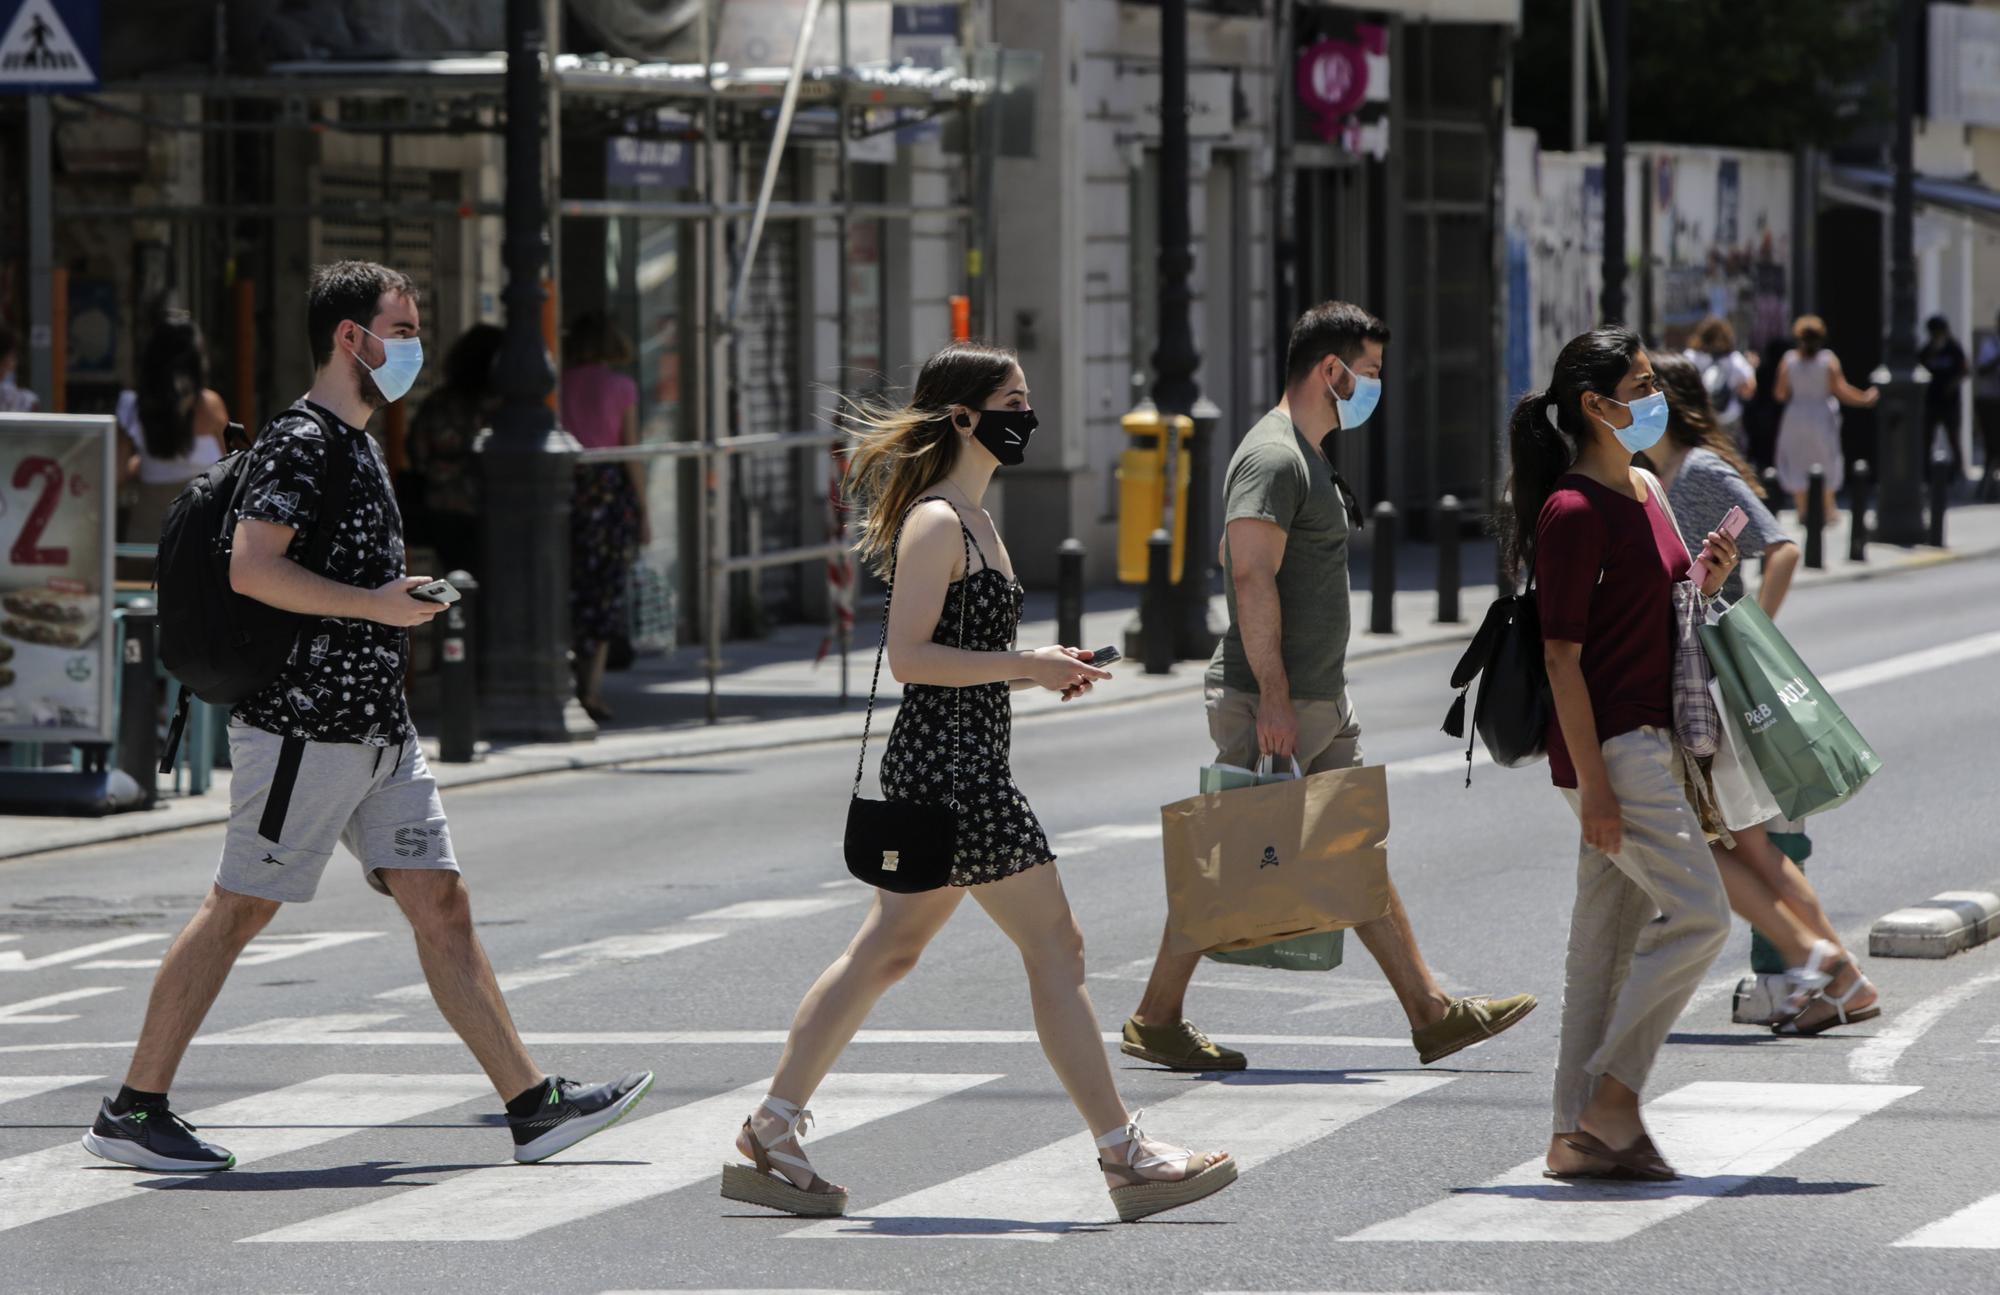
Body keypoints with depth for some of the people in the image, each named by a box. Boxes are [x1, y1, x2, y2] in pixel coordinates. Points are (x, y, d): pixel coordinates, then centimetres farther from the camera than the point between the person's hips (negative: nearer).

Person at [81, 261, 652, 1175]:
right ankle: (132, 1113, 3)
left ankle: (533, 1105, 2)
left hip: (376, 728, 9)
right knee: (237, 911, -4)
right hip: (303, 727, -9)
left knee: (440, 903, 4)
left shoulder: (355, 441, 18)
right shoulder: (300, 442, -13)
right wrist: (378, 606, -22)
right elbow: (252, 569, -24)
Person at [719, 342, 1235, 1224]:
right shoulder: (936, 524, -13)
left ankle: (770, 1136, 13)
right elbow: (909, 656, -20)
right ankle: (1125, 1157, -5)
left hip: (964, 765, 10)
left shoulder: (970, 522, 17)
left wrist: (1041, 669, 11)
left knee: (885, 952, 11)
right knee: (1055, 947, -8)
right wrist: (1027, 666, -20)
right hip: (948, 764, -10)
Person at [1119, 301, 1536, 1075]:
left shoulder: (1308, 456, 18)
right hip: (1270, 702, -10)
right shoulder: (1273, 458, -15)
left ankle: (1430, 1012, 10)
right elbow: (1252, 578, -23)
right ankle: (1156, 1021, 4)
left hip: (1320, 700, 10)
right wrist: (1273, 696, -26)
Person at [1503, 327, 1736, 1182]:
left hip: (1651, 741, 9)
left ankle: (1580, 1133, 11)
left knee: (1610, 937, 8)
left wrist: (1703, 582, 4)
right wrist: (1592, 779, -20)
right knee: (1699, 914, -12)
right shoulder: (1573, 512, -15)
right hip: (1609, 747, -9)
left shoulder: (1643, 492, 14)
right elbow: (1561, 655, -17)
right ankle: (1611, 1094, -3)